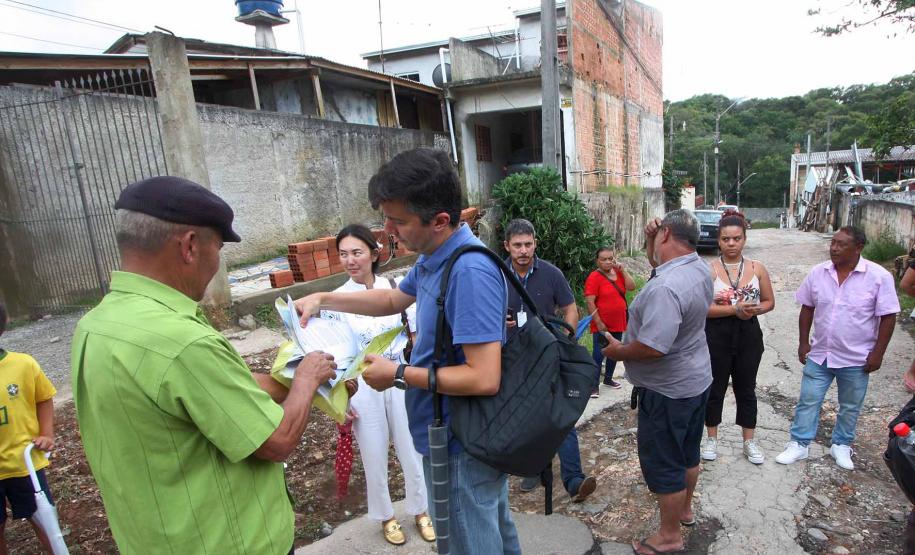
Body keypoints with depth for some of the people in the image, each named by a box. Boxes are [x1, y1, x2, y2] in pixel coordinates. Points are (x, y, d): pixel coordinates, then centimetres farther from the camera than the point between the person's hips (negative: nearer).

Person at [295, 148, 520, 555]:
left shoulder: (469, 271, -30)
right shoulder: (433, 259, 1)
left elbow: (484, 379, -32)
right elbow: (393, 299, 19)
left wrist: (399, 375, -22)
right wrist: (323, 300, 11)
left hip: (460, 449, -9)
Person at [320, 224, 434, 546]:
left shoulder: (396, 288, -5)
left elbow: (416, 334, 2)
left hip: (402, 382, 1)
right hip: (361, 388, 0)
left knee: (411, 450, 14)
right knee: (374, 457, 15)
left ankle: (420, 511, 39)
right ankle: (385, 517, 40)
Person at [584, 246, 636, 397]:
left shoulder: (618, 273, 5)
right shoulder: (594, 277, -13)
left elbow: (631, 287, -6)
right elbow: (589, 302, -17)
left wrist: (622, 270, -11)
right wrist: (599, 323, -19)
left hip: (618, 324, 6)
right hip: (602, 325, -6)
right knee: (598, 355, -3)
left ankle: (608, 378, 34)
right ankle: (594, 385, 6)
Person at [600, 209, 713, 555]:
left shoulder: (665, 288, -32)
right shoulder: (699, 268, 0)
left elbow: (653, 348, -36)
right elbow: (658, 264, 20)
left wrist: (618, 351, -18)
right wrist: (650, 243, 1)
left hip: (667, 391, -10)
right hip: (697, 380, 10)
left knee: (663, 463, 7)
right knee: (687, 452, 25)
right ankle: (685, 509, 46)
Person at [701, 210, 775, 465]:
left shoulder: (757, 268, 1)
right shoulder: (709, 269, -9)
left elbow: (769, 301, 9)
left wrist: (755, 309, -13)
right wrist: (734, 310, -23)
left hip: (748, 335, 3)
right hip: (717, 335, -3)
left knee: (746, 388, 15)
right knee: (715, 387, 10)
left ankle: (749, 441, 31)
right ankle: (712, 438, 27)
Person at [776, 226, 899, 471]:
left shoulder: (879, 276, -13)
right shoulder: (818, 273, -4)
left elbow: (888, 316, -9)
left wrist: (877, 353, -10)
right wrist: (803, 342, 4)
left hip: (856, 358, -2)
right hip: (819, 354, 2)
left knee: (850, 406, 16)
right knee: (808, 401, 8)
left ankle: (841, 445, 35)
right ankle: (799, 444, 21)